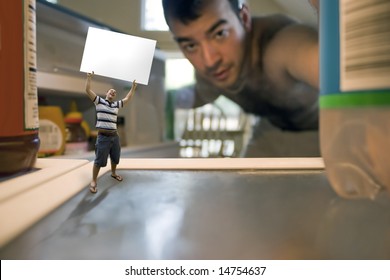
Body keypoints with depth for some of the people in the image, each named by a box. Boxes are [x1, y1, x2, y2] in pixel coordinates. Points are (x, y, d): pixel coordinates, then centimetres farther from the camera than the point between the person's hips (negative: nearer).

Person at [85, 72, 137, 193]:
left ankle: (113, 173, 42)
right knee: (100, 160, -4)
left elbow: (127, 98, 24)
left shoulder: (117, 105, 14)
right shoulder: (99, 101, 2)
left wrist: (133, 87, 24)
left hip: (114, 136, 5)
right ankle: (94, 181, 6)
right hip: (103, 136, -5)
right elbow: (88, 90, -4)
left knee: (115, 158, 18)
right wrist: (89, 77, -2)